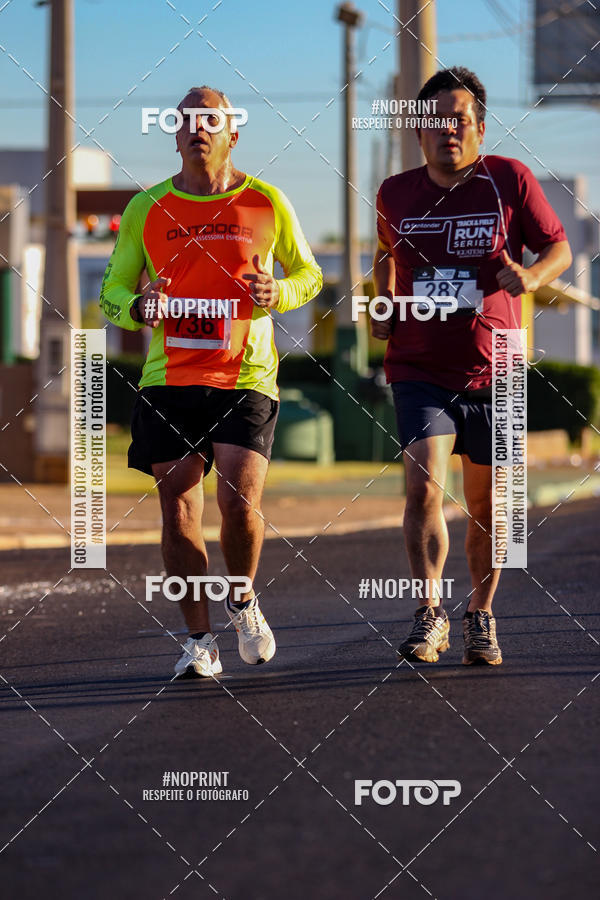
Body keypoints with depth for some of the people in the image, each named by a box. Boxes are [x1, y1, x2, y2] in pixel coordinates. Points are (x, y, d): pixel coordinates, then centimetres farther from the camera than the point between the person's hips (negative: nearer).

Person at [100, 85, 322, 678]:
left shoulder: (267, 204, 4)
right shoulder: (146, 209, 7)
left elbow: (308, 274, 16)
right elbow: (112, 291, 14)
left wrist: (279, 293, -7)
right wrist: (138, 307, -10)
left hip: (246, 378, -2)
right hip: (169, 379, 2)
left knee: (239, 501, -16)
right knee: (178, 513, -2)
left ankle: (242, 599, 14)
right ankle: (199, 640, 11)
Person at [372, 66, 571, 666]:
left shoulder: (509, 180, -3)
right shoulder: (396, 194, 5)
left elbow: (559, 248, 3)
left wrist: (531, 275, -18)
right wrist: (384, 304, 8)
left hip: (492, 372, 0)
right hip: (419, 370, 1)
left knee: (486, 505, 9)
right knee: (423, 487, -18)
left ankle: (481, 617, 27)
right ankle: (429, 616, -10)